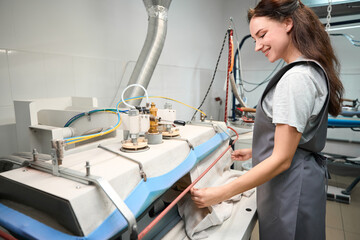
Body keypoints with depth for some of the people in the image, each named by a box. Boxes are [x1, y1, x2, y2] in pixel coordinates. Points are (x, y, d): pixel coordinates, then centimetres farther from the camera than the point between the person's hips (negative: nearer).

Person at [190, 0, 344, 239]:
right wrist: (254, 151, 18)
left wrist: (220, 194, -22)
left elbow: (281, 160, -24)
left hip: (291, 185, -9)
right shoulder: (313, 69, 8)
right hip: (301, 177, 9)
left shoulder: (296, 78, -23)